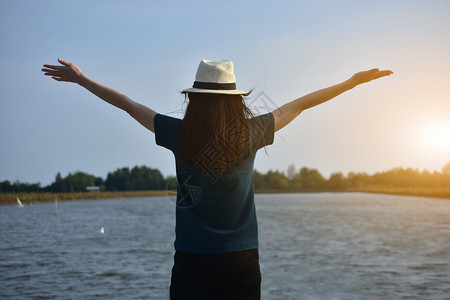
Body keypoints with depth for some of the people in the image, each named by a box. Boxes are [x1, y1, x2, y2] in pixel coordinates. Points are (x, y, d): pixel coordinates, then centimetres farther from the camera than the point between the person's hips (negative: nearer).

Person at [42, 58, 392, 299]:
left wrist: (80, 78, 18)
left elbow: (128, 104, 4)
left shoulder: (179, 135, -7)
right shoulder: (250, 133, -5)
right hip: (241, 259, 1)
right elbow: (299, 105, 6)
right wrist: (353, 81, 18)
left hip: (192, 260, -1)